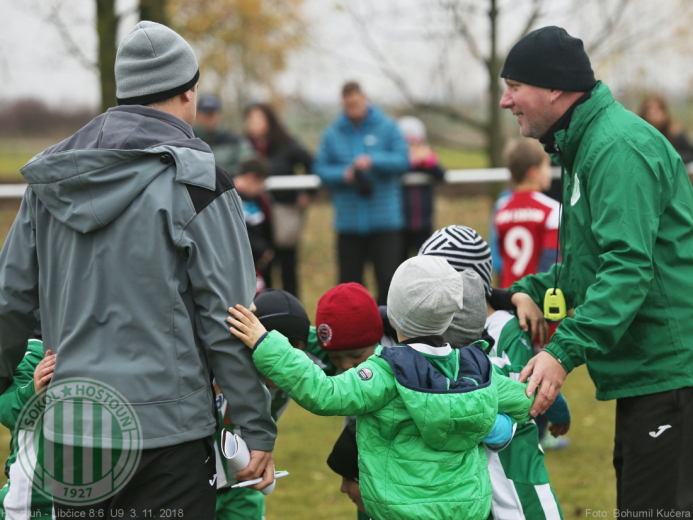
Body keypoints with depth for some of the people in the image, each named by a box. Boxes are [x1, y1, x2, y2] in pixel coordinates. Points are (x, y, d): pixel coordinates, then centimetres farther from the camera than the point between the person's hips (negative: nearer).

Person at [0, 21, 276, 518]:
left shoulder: (49, 181, 8)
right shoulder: (195, 183, -8)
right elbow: (226, 322, -11)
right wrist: (258, 429, -5)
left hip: (70, 427, 5)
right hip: (168, 427, -5)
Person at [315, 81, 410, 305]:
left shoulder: (387, 127, 5)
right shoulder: (332, 134, 9)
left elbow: (403, 160, -3)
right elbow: (321, 169, 7)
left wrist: (373, 160, -16)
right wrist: (343, 174, -12)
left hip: (385, 221, -2)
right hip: (348, 223, 2)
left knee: (389, 278, -9)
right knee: (349, 280, 3)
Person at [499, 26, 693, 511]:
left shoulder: (618, 147, -18)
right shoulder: (585, 143, 17)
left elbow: (628, 267, -27)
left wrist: (565, 351, -32)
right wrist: (533, 290, 9)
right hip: (645, 367, 11)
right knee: (635, 501, 17)